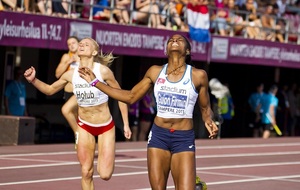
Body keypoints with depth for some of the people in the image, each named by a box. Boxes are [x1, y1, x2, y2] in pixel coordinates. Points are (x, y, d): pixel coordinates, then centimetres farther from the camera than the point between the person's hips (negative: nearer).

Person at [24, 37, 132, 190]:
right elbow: (50, 90, 7)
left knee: (105, 174, -8)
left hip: (106, 126, -3)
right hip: (84, 126, 3)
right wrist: (33, 80, -11)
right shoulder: (71, 74, -9)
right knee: (86, 172, 1)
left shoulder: (103, 71, -19)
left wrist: (126, 124, -6)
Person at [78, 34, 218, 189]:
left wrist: (209, 122, -16)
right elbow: (130, 97, 11)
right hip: (158, 135, 3)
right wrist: (95, 82, 9)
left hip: (184, 139, -3)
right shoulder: (155, 72, 6)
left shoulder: (198, 75, -2)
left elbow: (205, 109, 7)